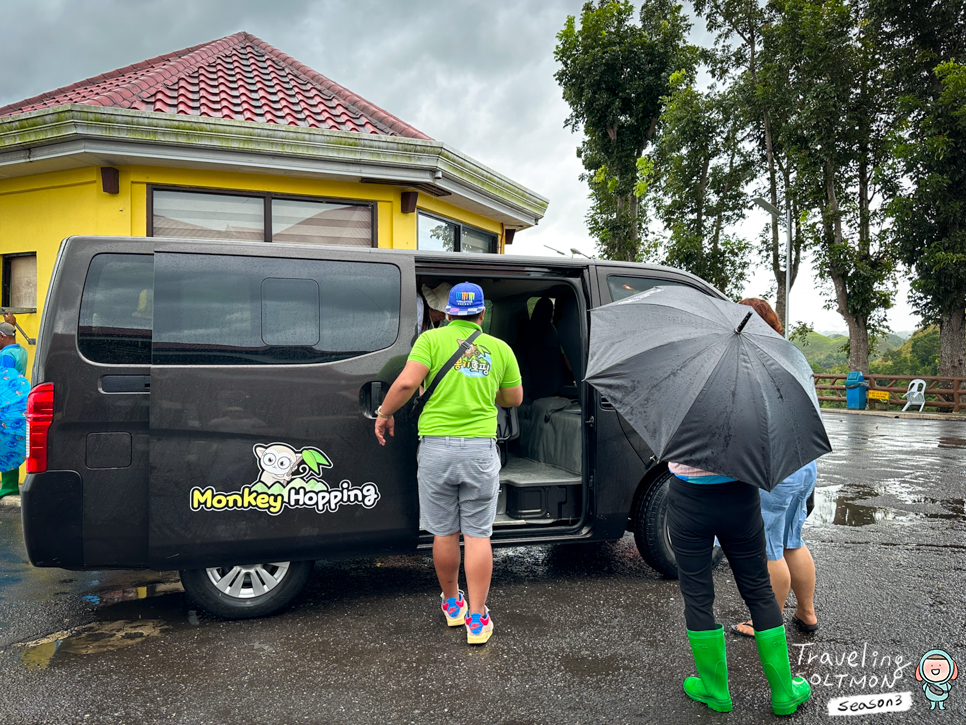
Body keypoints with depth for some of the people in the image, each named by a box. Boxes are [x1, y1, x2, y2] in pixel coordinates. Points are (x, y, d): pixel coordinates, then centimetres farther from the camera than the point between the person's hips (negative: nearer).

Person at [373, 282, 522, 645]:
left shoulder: (432, 338, 1)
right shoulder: (500, 348, 8)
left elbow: (405, 383, -13)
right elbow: (514, 399, 18)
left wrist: (384, 414, 4)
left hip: (436, 446, 0)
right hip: (481, 449, 1)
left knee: (444, 533, 13)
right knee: (478, 535, 7)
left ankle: (451, 603, 31)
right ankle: (477, 618, 11)